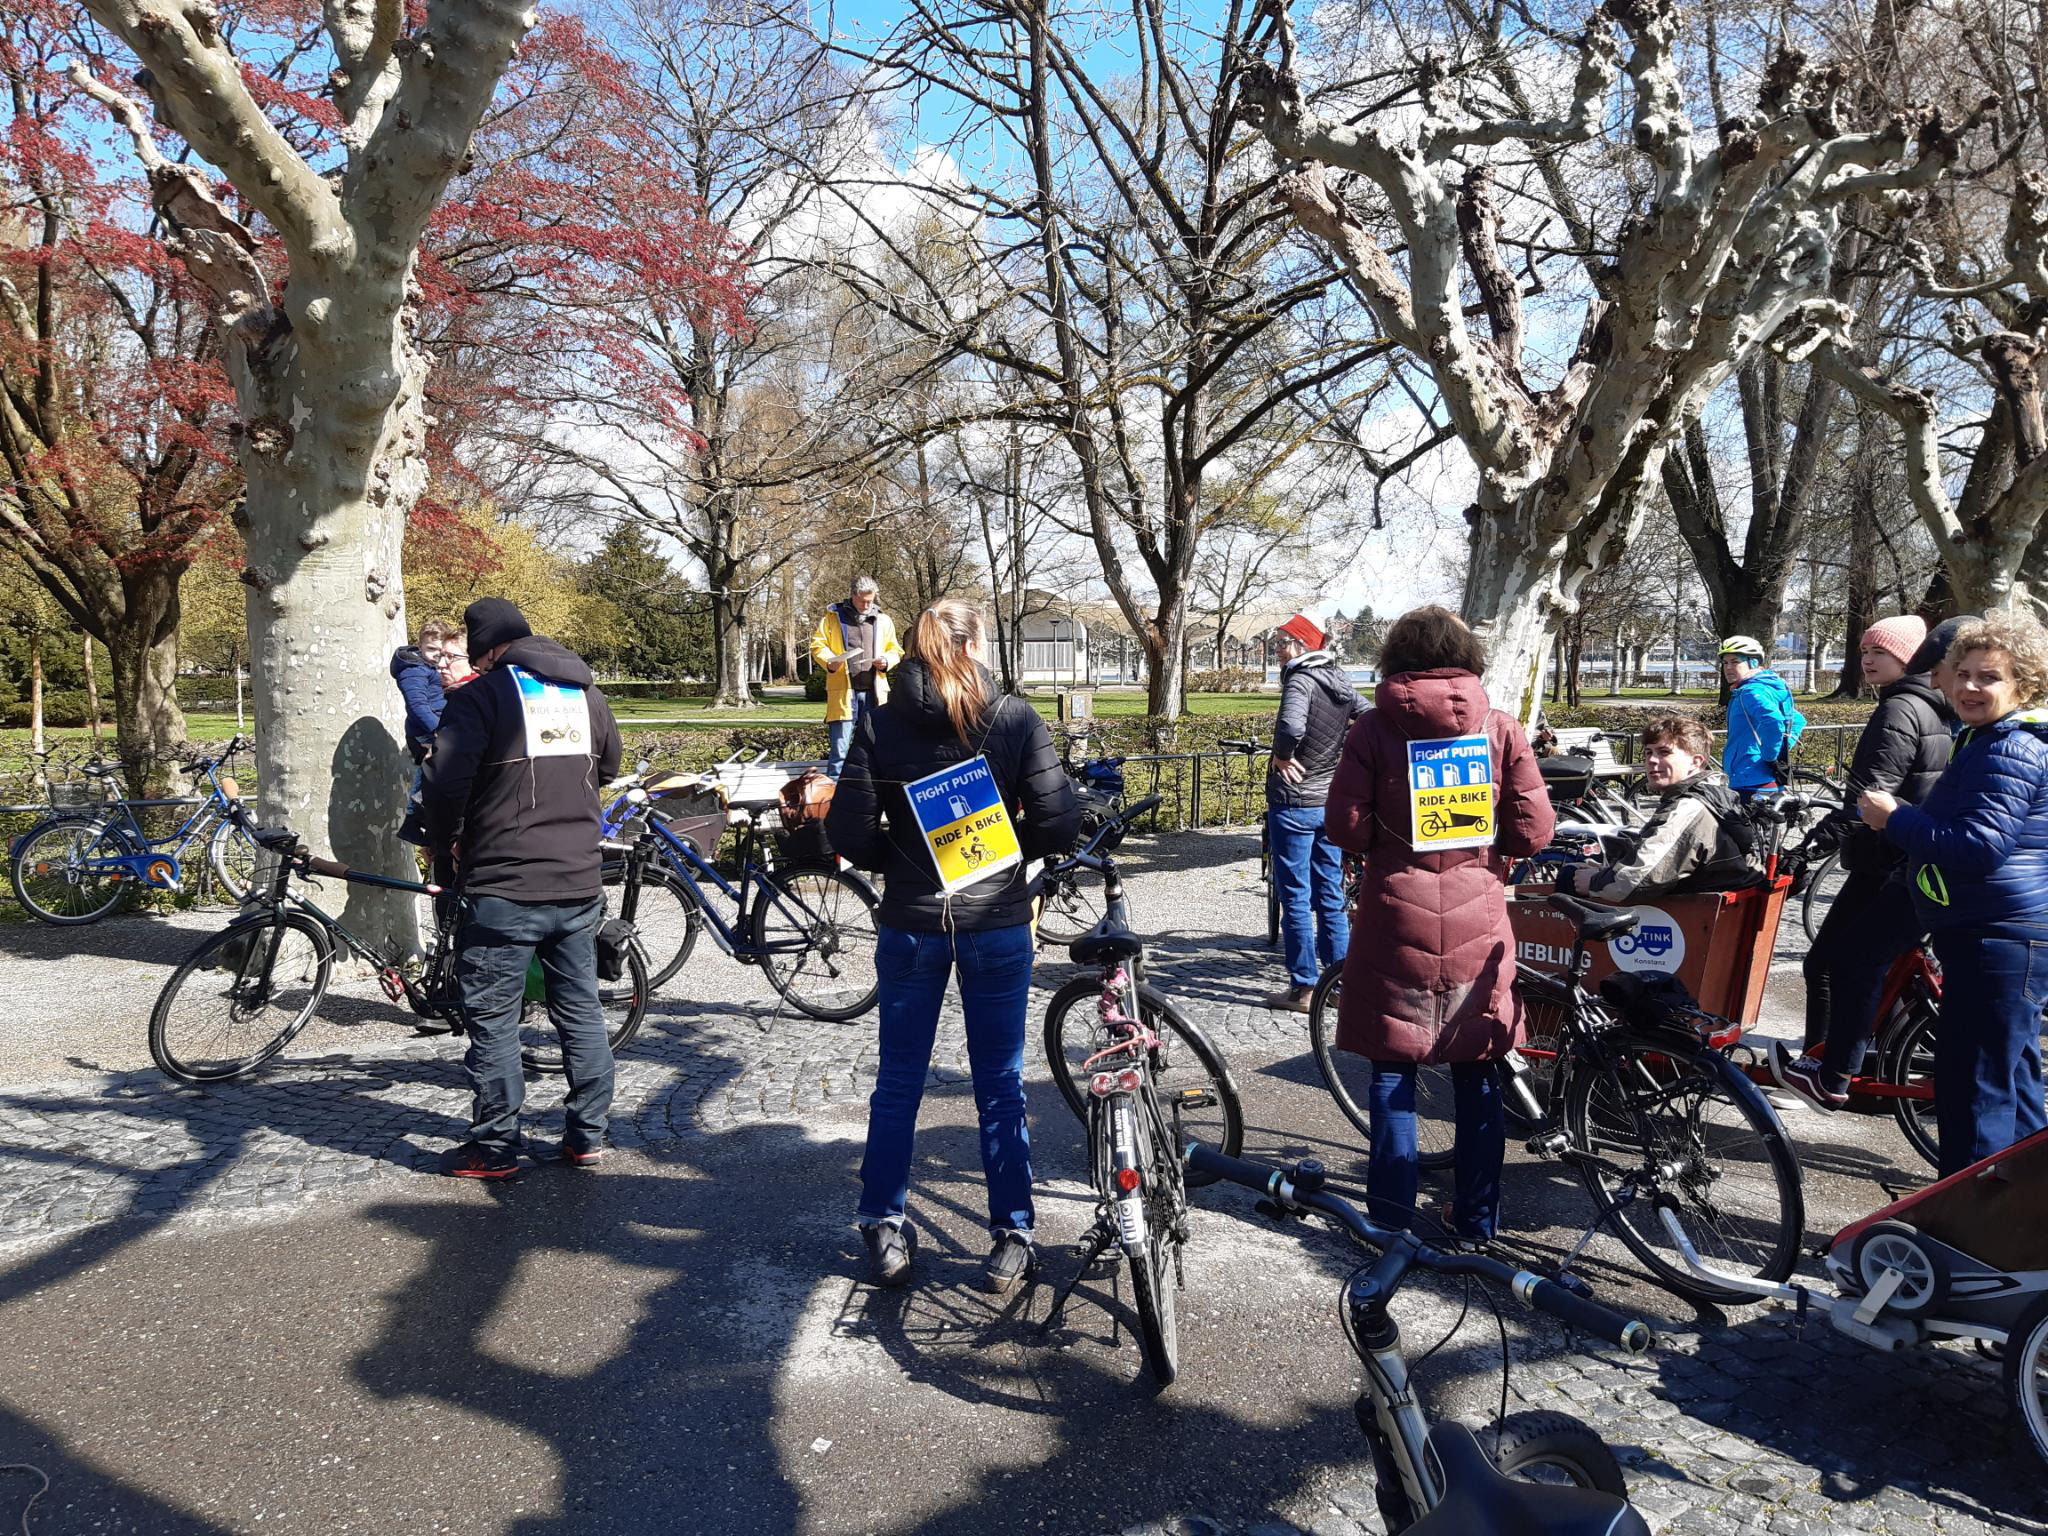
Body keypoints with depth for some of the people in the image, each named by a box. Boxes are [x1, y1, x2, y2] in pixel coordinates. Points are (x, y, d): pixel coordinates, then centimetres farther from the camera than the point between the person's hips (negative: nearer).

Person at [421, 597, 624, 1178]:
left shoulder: (481, 695, -9)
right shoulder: (587, 694, 11)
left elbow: (445, 779, -18)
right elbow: (608, 768, 22)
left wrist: (442, 843, -2)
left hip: (505, 891, -6)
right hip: (580, 886, 6)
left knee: (493, 1020, 6)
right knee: (581, 1011, 14)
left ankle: (495, 1148, 13)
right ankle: (588, 1136, 22)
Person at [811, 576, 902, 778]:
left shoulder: (883, 620, 14)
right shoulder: (833, 617, 7)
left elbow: (895, 651, 20)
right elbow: (817, 645, 6)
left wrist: (886, 661, -2)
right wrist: (829, 662, -13)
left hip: (873, 692, 3)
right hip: (843, 691, -3)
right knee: (840, 750, -5)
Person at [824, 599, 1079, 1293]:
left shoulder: (878, 723, -5)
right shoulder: (1016, 720, -8)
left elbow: (849, 831, -8)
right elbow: (1059, 821, -11)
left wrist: (897, 860, 10)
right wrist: (1010, 852, 7)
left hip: (910, 923, 1)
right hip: (999, 923, -1)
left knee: (897, 1080, 15)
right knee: (1000, 1084, 11)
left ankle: (883, 1233, 24)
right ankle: (1011, 1238, 20)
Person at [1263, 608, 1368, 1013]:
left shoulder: (1300, 680, -16)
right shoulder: (1340, 682, 8)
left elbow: (1291, 726, -35)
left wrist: (1282, 756, -17)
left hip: (1293, 803, -8)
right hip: (1331, 802, 8)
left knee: (1296, 897, 0)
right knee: (1331, 894, 14)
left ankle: (1303, 987, 6)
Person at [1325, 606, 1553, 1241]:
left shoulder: (1374, 727, -6)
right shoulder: (1499, 727, -2)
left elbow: (1344, 826, -9)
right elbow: (1534, 829, -3)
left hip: (1397, 913, -2)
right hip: (1477, 917, 2)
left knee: (1392, 1066, 9)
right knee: (1478, 1073, 14)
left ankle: (1392, 1214, 17)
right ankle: (1478, 1217, 25)